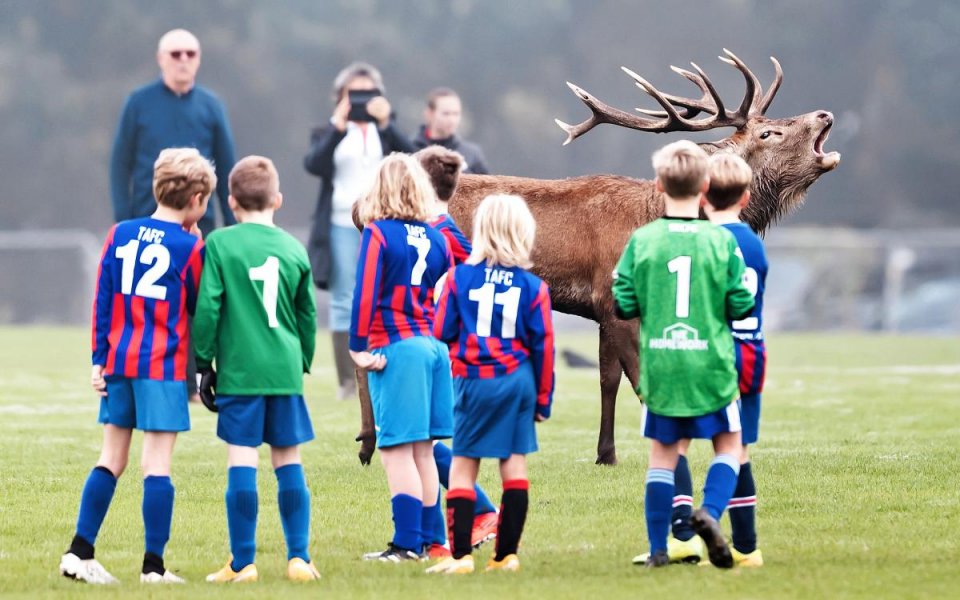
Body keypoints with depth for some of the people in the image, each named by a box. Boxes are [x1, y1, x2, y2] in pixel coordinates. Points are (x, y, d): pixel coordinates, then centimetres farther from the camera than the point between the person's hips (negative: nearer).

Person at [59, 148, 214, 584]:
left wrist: (99, 359, 8)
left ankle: (79, 552, 8)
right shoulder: (189, 248, -5)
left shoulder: (120, 235, 7)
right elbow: (200, 308, 6)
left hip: (118, 363, 5)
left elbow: (102, 300, 6)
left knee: (111, 458, 12)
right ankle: (153, 566, -5)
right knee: (157, 463, -3)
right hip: (164, 367, -5)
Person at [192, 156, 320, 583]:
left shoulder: (219, 244, -3)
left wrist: (204, 363, 3)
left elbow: (207, 309, -6)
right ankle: (298, 558, 7)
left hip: (239, 371, -3)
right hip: (285, 370, 3)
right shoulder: (293, 249, 7)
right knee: (289, 462, 9)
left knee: (241, 463, -2)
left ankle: (242, 563, 0)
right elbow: (307, 316, 14)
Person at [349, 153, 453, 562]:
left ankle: (407, 544, -8)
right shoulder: (437, 237, 11)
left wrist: (358, 346, -10)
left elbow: (365, 294, -12)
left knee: (397, 449, -5)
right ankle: (429, 539, 16)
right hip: (434, 346, 6)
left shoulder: (378, 234, -6)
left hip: (396, 347, -6)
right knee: (422, 451, 13)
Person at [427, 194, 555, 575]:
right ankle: (507, 554, 6)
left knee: (463, 465, 3)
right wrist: (543, 399, 9)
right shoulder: (533, 286, -1)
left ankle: (461, 555, -4)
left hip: (474, 381, -2)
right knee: (514, 463, 6)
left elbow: (442, 330, -2)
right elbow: (542, 345, 1)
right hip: (518, 380, 2)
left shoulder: (460, 278, -5)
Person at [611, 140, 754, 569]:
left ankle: (658, 549, 10)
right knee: (728, 444, 13)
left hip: (659, 367, 1)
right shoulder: (721, 240, -7)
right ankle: (710, 512, -12)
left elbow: (623, 305, -3)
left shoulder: (642, 241, -5)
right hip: (711, 366, -1)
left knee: (662, 452, 11)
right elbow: (741, 305, -4)